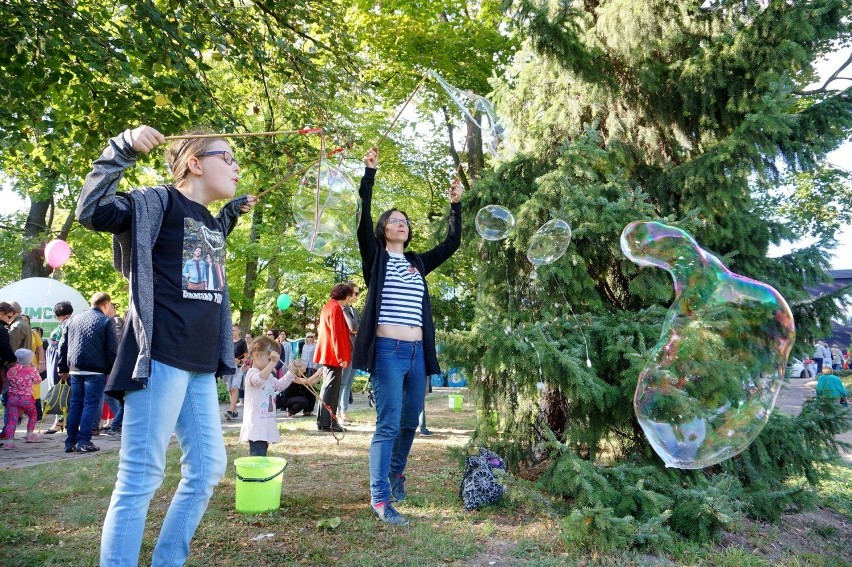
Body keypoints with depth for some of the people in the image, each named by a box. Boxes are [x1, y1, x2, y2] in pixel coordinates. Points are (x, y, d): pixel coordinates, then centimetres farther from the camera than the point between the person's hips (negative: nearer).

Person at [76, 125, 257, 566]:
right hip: (160, 356, -9)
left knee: (208, 467, 12)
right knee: (140, 476, -5)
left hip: (200, 363, 9)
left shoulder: (210, 220, 19)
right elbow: (92, 212, -14)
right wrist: (123, 148, -17)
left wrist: (233, 210, 31)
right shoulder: (157, 202, -3)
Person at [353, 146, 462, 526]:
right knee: (388, 424, -9)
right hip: (387, 351, -5)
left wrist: (456, 205, 8)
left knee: (410, 422, 15)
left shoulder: (418, 263, 17)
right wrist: (369, 173, -15)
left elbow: (452, 243, 16)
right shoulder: (376, 258, 4)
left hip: (417, 352, 6)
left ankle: (396, 473, 37)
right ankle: (379, 498, -3)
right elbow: (363, 221, -10)